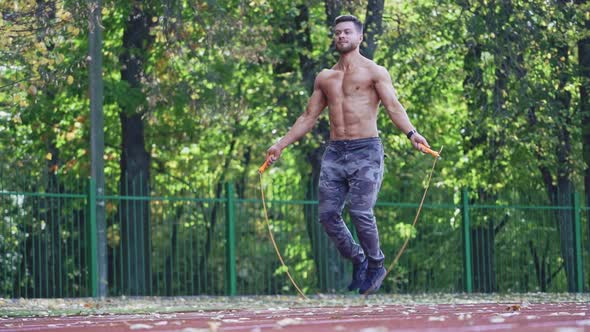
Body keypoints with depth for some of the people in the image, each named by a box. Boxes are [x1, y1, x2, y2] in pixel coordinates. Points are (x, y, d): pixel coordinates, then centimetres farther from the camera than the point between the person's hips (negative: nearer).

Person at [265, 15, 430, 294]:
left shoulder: (374, 72, 3)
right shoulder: (325, 78, 18)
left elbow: (393, 106, -9)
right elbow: (309, 117, 22)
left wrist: (411, 133, -27)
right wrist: (281, 144, 15)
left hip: (366, 150, -5)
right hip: (334, 151, 5)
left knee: (360, 212, -15)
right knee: (328, 214, -3)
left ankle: (375, 266, 6)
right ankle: (357, 260, 18)